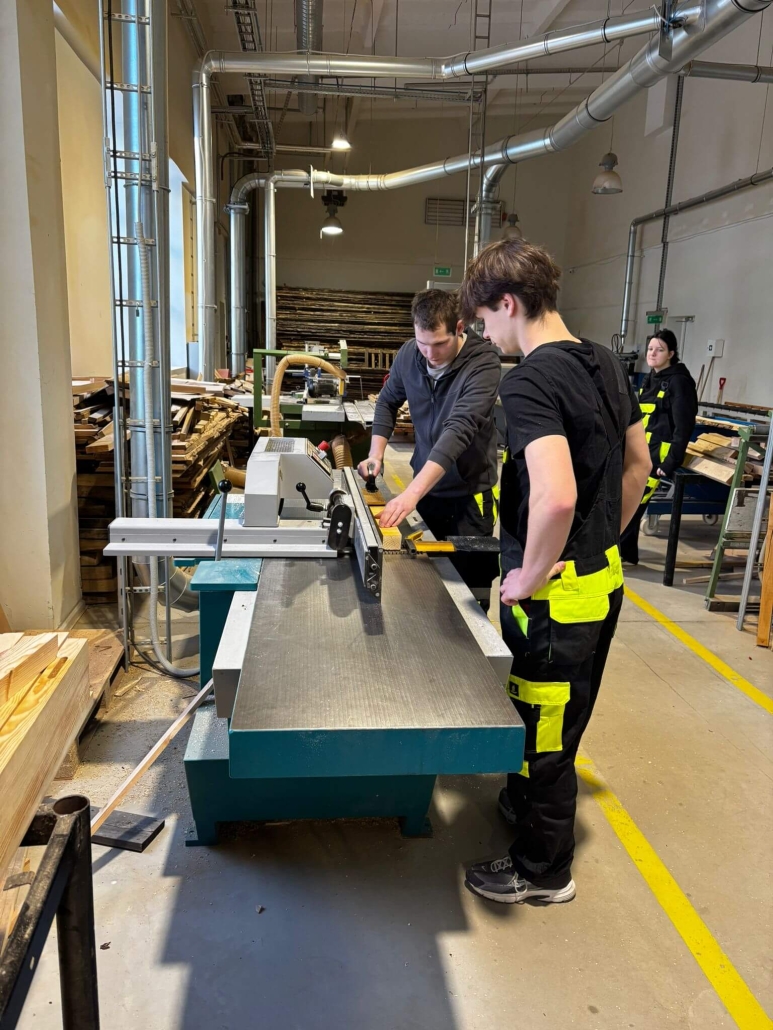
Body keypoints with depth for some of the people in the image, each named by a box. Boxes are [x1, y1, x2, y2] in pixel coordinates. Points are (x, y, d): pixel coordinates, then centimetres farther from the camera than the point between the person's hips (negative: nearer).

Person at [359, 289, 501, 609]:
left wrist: (411, 493, -43)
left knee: (470, 590, 4)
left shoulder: (483, 362, -23)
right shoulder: (409, 354, -6)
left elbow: (458, 429, -34)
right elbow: (388, 402, 12)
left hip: (468, 492, -5)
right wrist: (376, 454, -2)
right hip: (425, 485, 5)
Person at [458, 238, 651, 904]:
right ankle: (527, 800, 49)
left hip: (556, 594, -9)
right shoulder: (606, 364, 5)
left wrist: (530, 576, -21)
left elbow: (555, 496, -36)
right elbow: (638, 465, 14)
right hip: (603, 579, 9)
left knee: (542, 727, 10)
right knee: (561, 716, 26)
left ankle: (544, 869, 31)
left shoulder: (528, 382, -23)